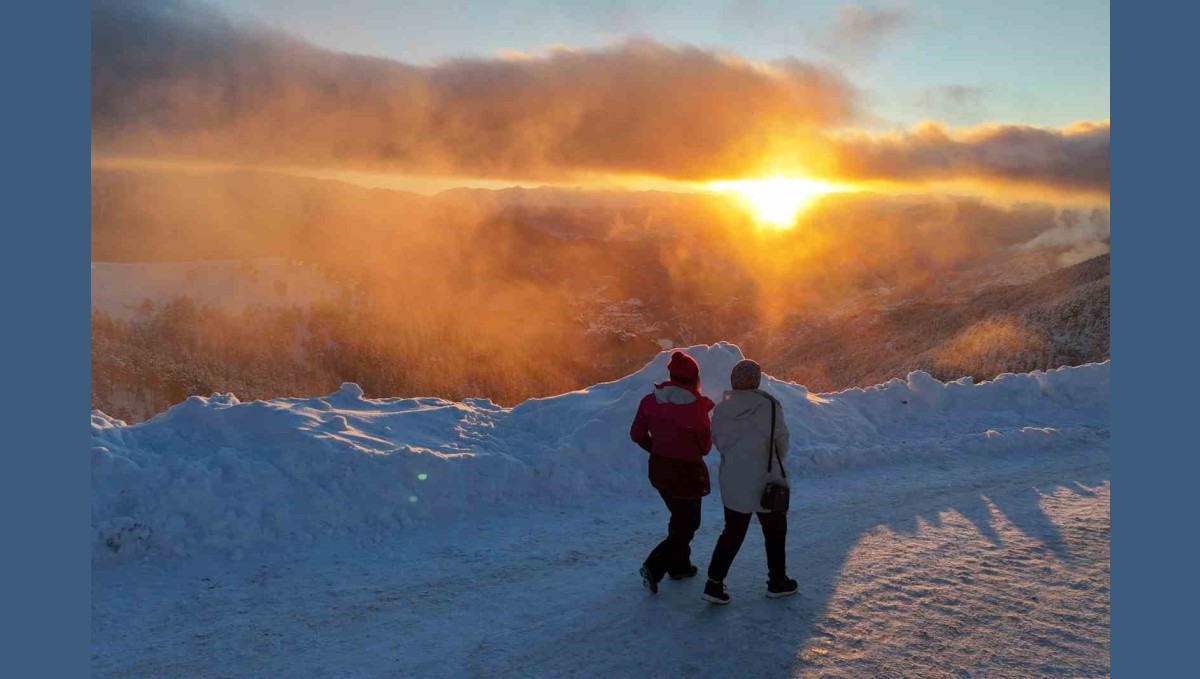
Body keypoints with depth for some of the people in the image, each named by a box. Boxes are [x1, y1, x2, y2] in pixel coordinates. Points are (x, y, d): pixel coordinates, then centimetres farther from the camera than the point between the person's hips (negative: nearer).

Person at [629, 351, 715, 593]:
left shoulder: (651, 400, -7)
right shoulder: (697, 407, -20)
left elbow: (637, 434, 0)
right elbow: (705, 448, -10)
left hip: (658, 469, 6)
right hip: (687, 473, -6)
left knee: (680, 517, 26)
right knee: (686, 525, 8)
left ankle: (680, 566, 35)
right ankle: (654, 567, -8)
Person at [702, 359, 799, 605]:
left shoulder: (720, 409, -3)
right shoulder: (768, 405, -15)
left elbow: (717, 441, 5)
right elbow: (782, 440, -7)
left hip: (732, 482, 4)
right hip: (766, 481, -4)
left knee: (732, 532, 14)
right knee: (775, 531, 16)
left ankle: (714, 582, 6)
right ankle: (777, 582, 27)